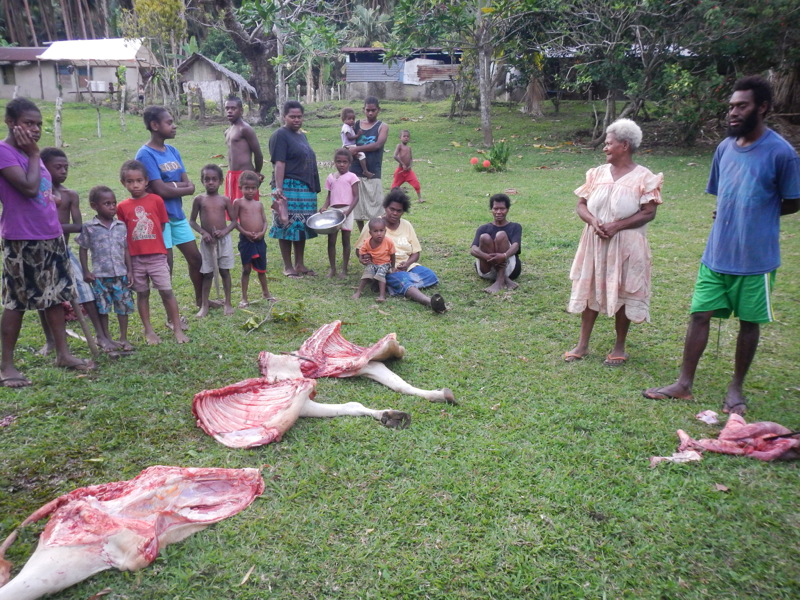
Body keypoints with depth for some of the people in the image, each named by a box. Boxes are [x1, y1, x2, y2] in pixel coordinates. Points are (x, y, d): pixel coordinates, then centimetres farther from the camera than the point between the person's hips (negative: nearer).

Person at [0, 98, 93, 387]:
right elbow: (29, 188, -23)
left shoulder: (28, 152, 14)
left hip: (52, 237, 8)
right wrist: (34, 155, -13)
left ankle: (63, 353, 22)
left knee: (56, 296, 12)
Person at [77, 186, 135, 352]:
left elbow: (126, 249, 8)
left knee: (123, 306, 5)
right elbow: (83, 249, 4)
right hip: (100, 275, -2)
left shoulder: (121, 226, 4)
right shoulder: (89, 227, -2)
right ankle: (107, 339, 20)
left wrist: (130, 270, 4)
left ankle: (124, 338, 17)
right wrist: (86, 271, -2)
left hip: (121, 274, 2)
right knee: (102, 308, 6)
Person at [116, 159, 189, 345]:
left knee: (167, 291, -1)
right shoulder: (122, 207, 1)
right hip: (135, 258, 2)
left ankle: (178, 329, 6)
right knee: (142, 294, 11)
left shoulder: (156, 200, -2)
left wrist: (151, 242, 2)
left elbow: (162, 225, 4)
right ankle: (149, 330, 21)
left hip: (157, 255, -1)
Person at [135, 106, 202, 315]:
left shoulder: (173, 151, 9)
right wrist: (183, 188, -6)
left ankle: (200, 300, 34)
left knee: (195, 258, 14)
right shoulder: (146, 154, -14)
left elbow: (189, 185, 3)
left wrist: (172, 185, -16)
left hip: (178, 214, 7)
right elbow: (161, 190, -20)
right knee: (166, 265, 0)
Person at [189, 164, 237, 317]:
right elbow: (192, 221, 2)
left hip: (224, 240, 0)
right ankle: (204, 305, 16)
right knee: (207, 274, 7)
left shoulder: (225, 200, -1)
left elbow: (234, 221, 1)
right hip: (207, 241, 0)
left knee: (225, 271, 7)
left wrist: (225, 231, -17)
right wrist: (203, 232, -14)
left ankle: (228, 303, 17)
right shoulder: (199, 199, -2)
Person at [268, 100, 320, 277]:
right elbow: (279, 163, -16)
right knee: (288, 227, -2)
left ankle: (300, 264, 20)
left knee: (302, 228, 11)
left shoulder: (302, 135, 18)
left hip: (306, 189, 8)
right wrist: (278, 188, -23)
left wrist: (313, 187, 19)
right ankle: (288, 267, 7)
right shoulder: (280, 135, -7)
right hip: (289, 188, -8)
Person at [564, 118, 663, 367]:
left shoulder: (643, 177, -8)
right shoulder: (598, 173, 5)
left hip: (626, 245, -4)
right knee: (589, 290, 9)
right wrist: (593, 221, -15)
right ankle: (582, 344, 21)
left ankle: (619, 347, 21)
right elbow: (581, 205, 5)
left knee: (622, 295, 6)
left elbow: (648, 213, -12)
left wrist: (617, 226, -21)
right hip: (594, 242, 4)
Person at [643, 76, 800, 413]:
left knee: (749, 321, 10)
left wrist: (755, 217, -2)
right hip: (716, 253, 5)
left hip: (755, 258, -4)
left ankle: (737, 387, 26)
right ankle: (684, 385, 15)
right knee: (699, 315, 5)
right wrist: (734, 215, 0)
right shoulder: (725, 147, 4)